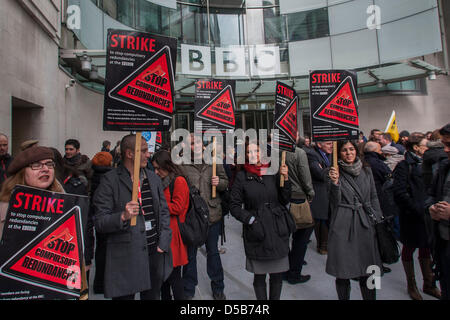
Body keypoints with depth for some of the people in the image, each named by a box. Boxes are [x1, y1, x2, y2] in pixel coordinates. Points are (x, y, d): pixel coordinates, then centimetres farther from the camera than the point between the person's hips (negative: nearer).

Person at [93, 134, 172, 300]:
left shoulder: (154, 178, 9)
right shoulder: (110, 180, -8)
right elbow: (100, 222, -9)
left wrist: (163, 243, 2)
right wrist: (123, 216, -28)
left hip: (155, 254, 5)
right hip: (125, 258, -5)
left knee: (152, 296, 17)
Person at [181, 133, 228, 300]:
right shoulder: (182, 165, -5)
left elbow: (225, 183, 8)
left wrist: (219, 182, -12)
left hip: (212, 214, 2)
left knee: (213, 252, 17)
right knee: (190, 253, 15)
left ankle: (218, 288, 37)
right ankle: (188, 289, 35)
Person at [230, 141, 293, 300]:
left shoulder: (273, 172, 4)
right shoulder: (242, 176, -3)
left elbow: (285, 200, 5)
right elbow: (234, 206, 0)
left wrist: (285, 178, -6)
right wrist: (250, 219, -10)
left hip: (277, 229, 2)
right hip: (256, 231, -2)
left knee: (278, 274, 12)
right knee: (259, 275, 8)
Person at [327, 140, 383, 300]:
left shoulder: (366, 170, 9)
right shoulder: (336, 172, -2)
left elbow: (374, 197, 15)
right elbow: (335, 202, -8)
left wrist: (377, 219, 6)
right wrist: (335, 182, -22)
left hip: (365, 223, 3)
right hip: (343, 224, -3)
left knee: (368, 270, 7)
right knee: (343, 271, 3)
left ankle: (370, 297, 24)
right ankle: (343, 297, 21)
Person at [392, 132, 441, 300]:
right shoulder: (404, 166, -11)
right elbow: (400, 192, -18)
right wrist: (417, 209, -19)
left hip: (426, 215, 7)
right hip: (412, 217, -7)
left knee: (426, 248, 15)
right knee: (409, 249, 8)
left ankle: (428, 284, 30)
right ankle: (411, 285, 23)